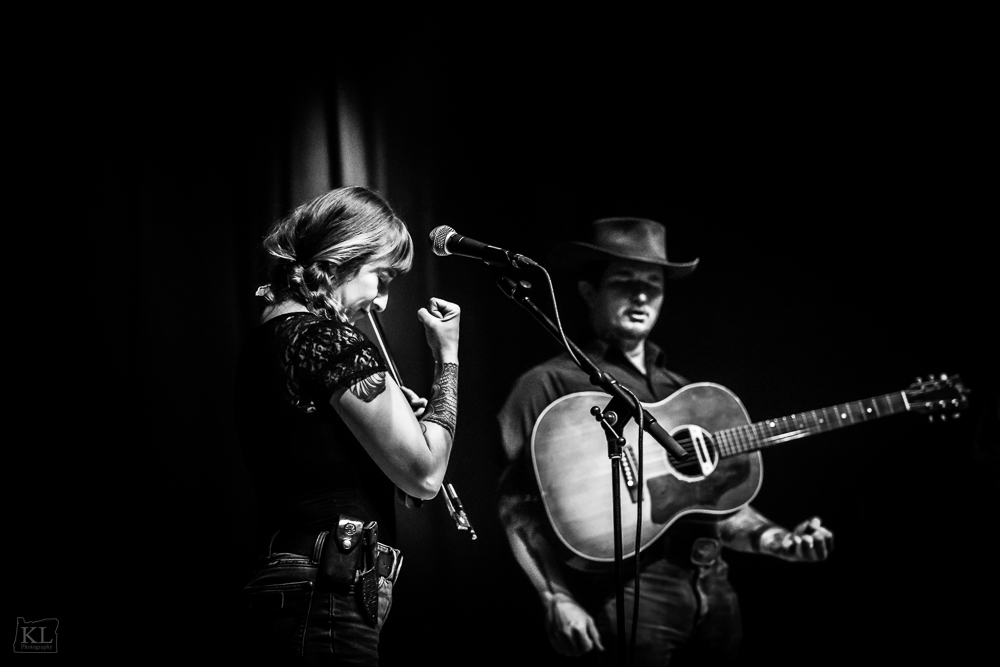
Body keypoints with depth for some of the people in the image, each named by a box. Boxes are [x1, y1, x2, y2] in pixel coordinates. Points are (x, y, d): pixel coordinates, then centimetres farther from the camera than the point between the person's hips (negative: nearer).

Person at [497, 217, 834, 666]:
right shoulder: (551, 385, -3)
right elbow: (516, 505, -9)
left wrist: (777, 540, 4)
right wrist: (557, 599, -17)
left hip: (712, 591, 6)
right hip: (626, 595, -6)